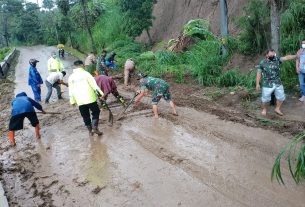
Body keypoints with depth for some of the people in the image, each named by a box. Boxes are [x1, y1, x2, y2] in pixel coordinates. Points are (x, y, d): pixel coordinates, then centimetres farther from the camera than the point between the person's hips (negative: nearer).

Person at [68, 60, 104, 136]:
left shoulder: (71, 77, 8)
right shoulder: (85, 73, -3)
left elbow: (71, 90, 8)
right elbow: (94, 84, -8)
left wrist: (72, 101, 14)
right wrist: (100, 93, -7)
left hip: (80, 100, 3)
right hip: (90, 98, -3)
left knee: (85, 116, 13)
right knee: (95, 112, 10)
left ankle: (90, 131, 18)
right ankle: (94, 128, -2)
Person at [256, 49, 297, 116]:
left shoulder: (277, 59, -1)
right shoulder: (262, 62, -6)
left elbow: (286, 58, -13)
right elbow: (259, 73, -3)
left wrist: (296, 56, -29)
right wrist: (257, 84, -6)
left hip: (278, 83, 3)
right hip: (267, 84, -3)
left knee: (281, 97, 13)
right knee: (265, 98, 7)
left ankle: (277, 109, 35)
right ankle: (264, 109, 33)